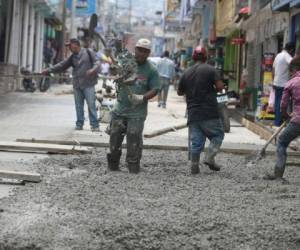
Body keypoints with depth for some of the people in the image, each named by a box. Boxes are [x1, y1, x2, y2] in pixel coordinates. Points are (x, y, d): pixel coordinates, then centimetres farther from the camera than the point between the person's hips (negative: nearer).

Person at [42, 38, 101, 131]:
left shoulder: (88, 52, 0)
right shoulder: (72, 57, 15)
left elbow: (97, 62, -4)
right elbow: (61, 65, 15)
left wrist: (93, 69, -24)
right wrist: (48, 70, 9)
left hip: (88, 84, -5)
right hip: (77, 85, 5)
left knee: (91, 104, -7)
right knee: (78, 105, 6)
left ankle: (95, 125, -3)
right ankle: (79, 124, 13)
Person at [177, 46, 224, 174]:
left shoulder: (186, 73, 10)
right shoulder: (210, 70, -4)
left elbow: (179, 92, 19)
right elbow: (220, 86, -14)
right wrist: (213, 89, 7)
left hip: (193, 114, 4)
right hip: (209, 113, -4)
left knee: (196, 140, 6)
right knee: (218, 135, 9)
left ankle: (194, 166, 3)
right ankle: (209, 158, -5)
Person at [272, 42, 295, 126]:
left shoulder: (278, 55, 14)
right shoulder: (286, 55, -13)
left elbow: (273, 69, 20)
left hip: (276, 83, 9)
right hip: (283, 84, -9)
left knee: (277, 102, 14)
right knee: (281, 103, -4)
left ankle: (276, 120, 19)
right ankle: (278, 122, -2)